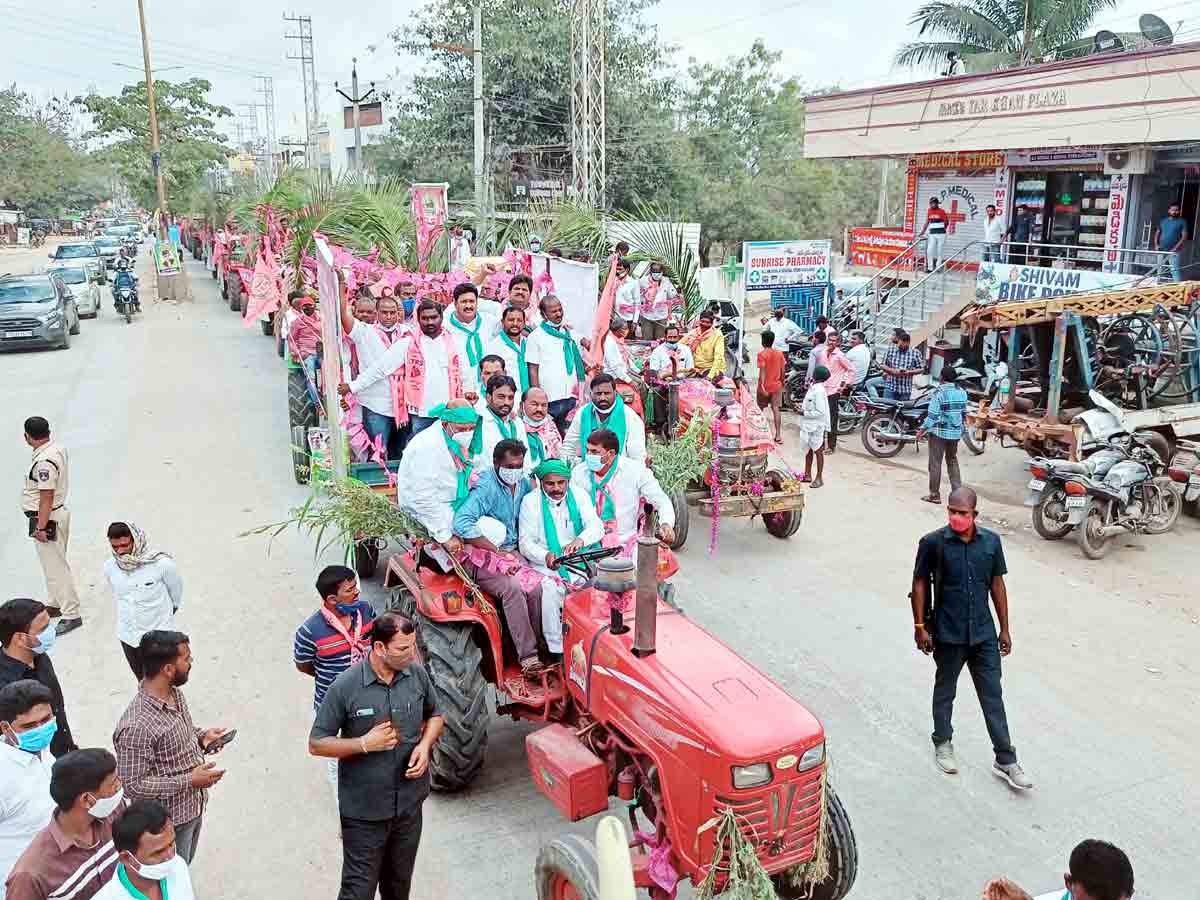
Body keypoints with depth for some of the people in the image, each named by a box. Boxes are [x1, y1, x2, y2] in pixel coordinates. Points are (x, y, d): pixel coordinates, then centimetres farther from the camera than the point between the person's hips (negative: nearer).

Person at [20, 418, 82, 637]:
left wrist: (40, 527, -20)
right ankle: (54, 603, 37)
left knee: (55, 567, -4)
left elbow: (46, 497, -25)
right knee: (53, 563, 22)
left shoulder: (44, 462, -25)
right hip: (58, 513, 10)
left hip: (48, 519, -10)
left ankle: (72, 615, 1)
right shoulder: (58, 448, 4)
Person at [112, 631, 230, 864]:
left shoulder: (175, 693, -7)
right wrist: (189, 781, -27)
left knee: (184, 865, 29)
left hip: (194, 805, 8)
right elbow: (133, 785, -27)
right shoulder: (135, 726, -34)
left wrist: (200, 736, -6)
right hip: (169, 820, -8)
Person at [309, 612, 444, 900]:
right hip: (364, 810, -4)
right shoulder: (345, 686, -18)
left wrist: (425, 745, -9)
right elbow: (316, 744, -10)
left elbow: (434, 715, 11)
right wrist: (365, 743, -22)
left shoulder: (417, 674, -7)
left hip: (410, 803, 4)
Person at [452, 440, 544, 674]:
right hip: (480, 556, -6)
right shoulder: (486, 488, -14)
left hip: (511, 551, 6)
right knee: (512, 588, -29)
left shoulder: (525, 484, 8)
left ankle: (538, 645, -9)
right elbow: (461, 524, -26)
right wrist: (498, 552, -22)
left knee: (536, 588, -21)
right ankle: (528, 657, -25)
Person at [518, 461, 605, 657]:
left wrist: (580, 540, -31)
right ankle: (556, 650, -21)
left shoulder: (579, 495, 3)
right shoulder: (531, 501, -3)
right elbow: (526, 542, -7)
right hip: (545, 563, -2)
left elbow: (597, 527, -7)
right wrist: (546, 556, -29)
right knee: (550, 591, -30)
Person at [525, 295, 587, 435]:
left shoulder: (570, 333, 14)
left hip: (571, 396, 4)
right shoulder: (536, 336, 0)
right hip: (549, 399, -4)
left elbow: (581, 362, 23)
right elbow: (533, 370, -3)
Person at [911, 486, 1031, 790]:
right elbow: (920, 583, -5)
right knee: (945, 690, 15)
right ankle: (942, 743, 35)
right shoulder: (933, 542, -12)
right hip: (948, 634, -2)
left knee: (993, 696, 6)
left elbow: (997, 584, 6)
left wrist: (1004, 628, 8)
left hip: (984, 632, 2)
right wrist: (920, 626, -6)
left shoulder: (991, 541, -3)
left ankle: (1005, 760, 15)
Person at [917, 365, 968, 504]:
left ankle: (934, 495, 8)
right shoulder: (962, 392, 3)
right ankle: (958, 491, 16)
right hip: (956, 433, 6)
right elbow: (964, 413, 10)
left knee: (935, 463, 3)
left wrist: (922, 429, -10)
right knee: (952, 461, 19)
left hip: (939, 432, -6)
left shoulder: (939, 392, -16)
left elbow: (933, 415, -18)